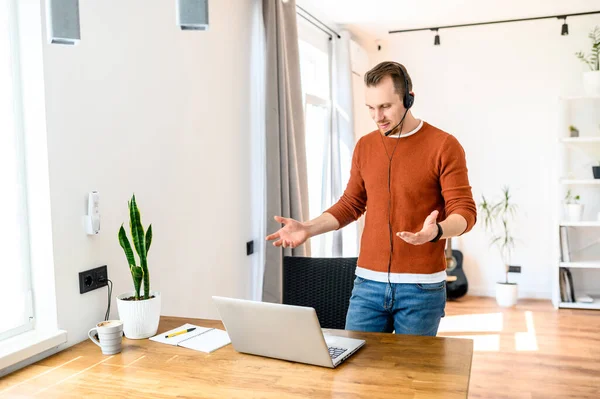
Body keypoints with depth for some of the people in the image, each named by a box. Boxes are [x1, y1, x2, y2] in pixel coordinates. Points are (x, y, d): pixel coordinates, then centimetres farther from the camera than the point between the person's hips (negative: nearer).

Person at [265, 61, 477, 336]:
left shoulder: (444, 145, -7)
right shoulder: (365, 146, 8)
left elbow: (464, 211, -9)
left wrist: (436, 231, -31)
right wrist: (308, 229, 0)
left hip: (421, 287, -3)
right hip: (368, 283, 4)